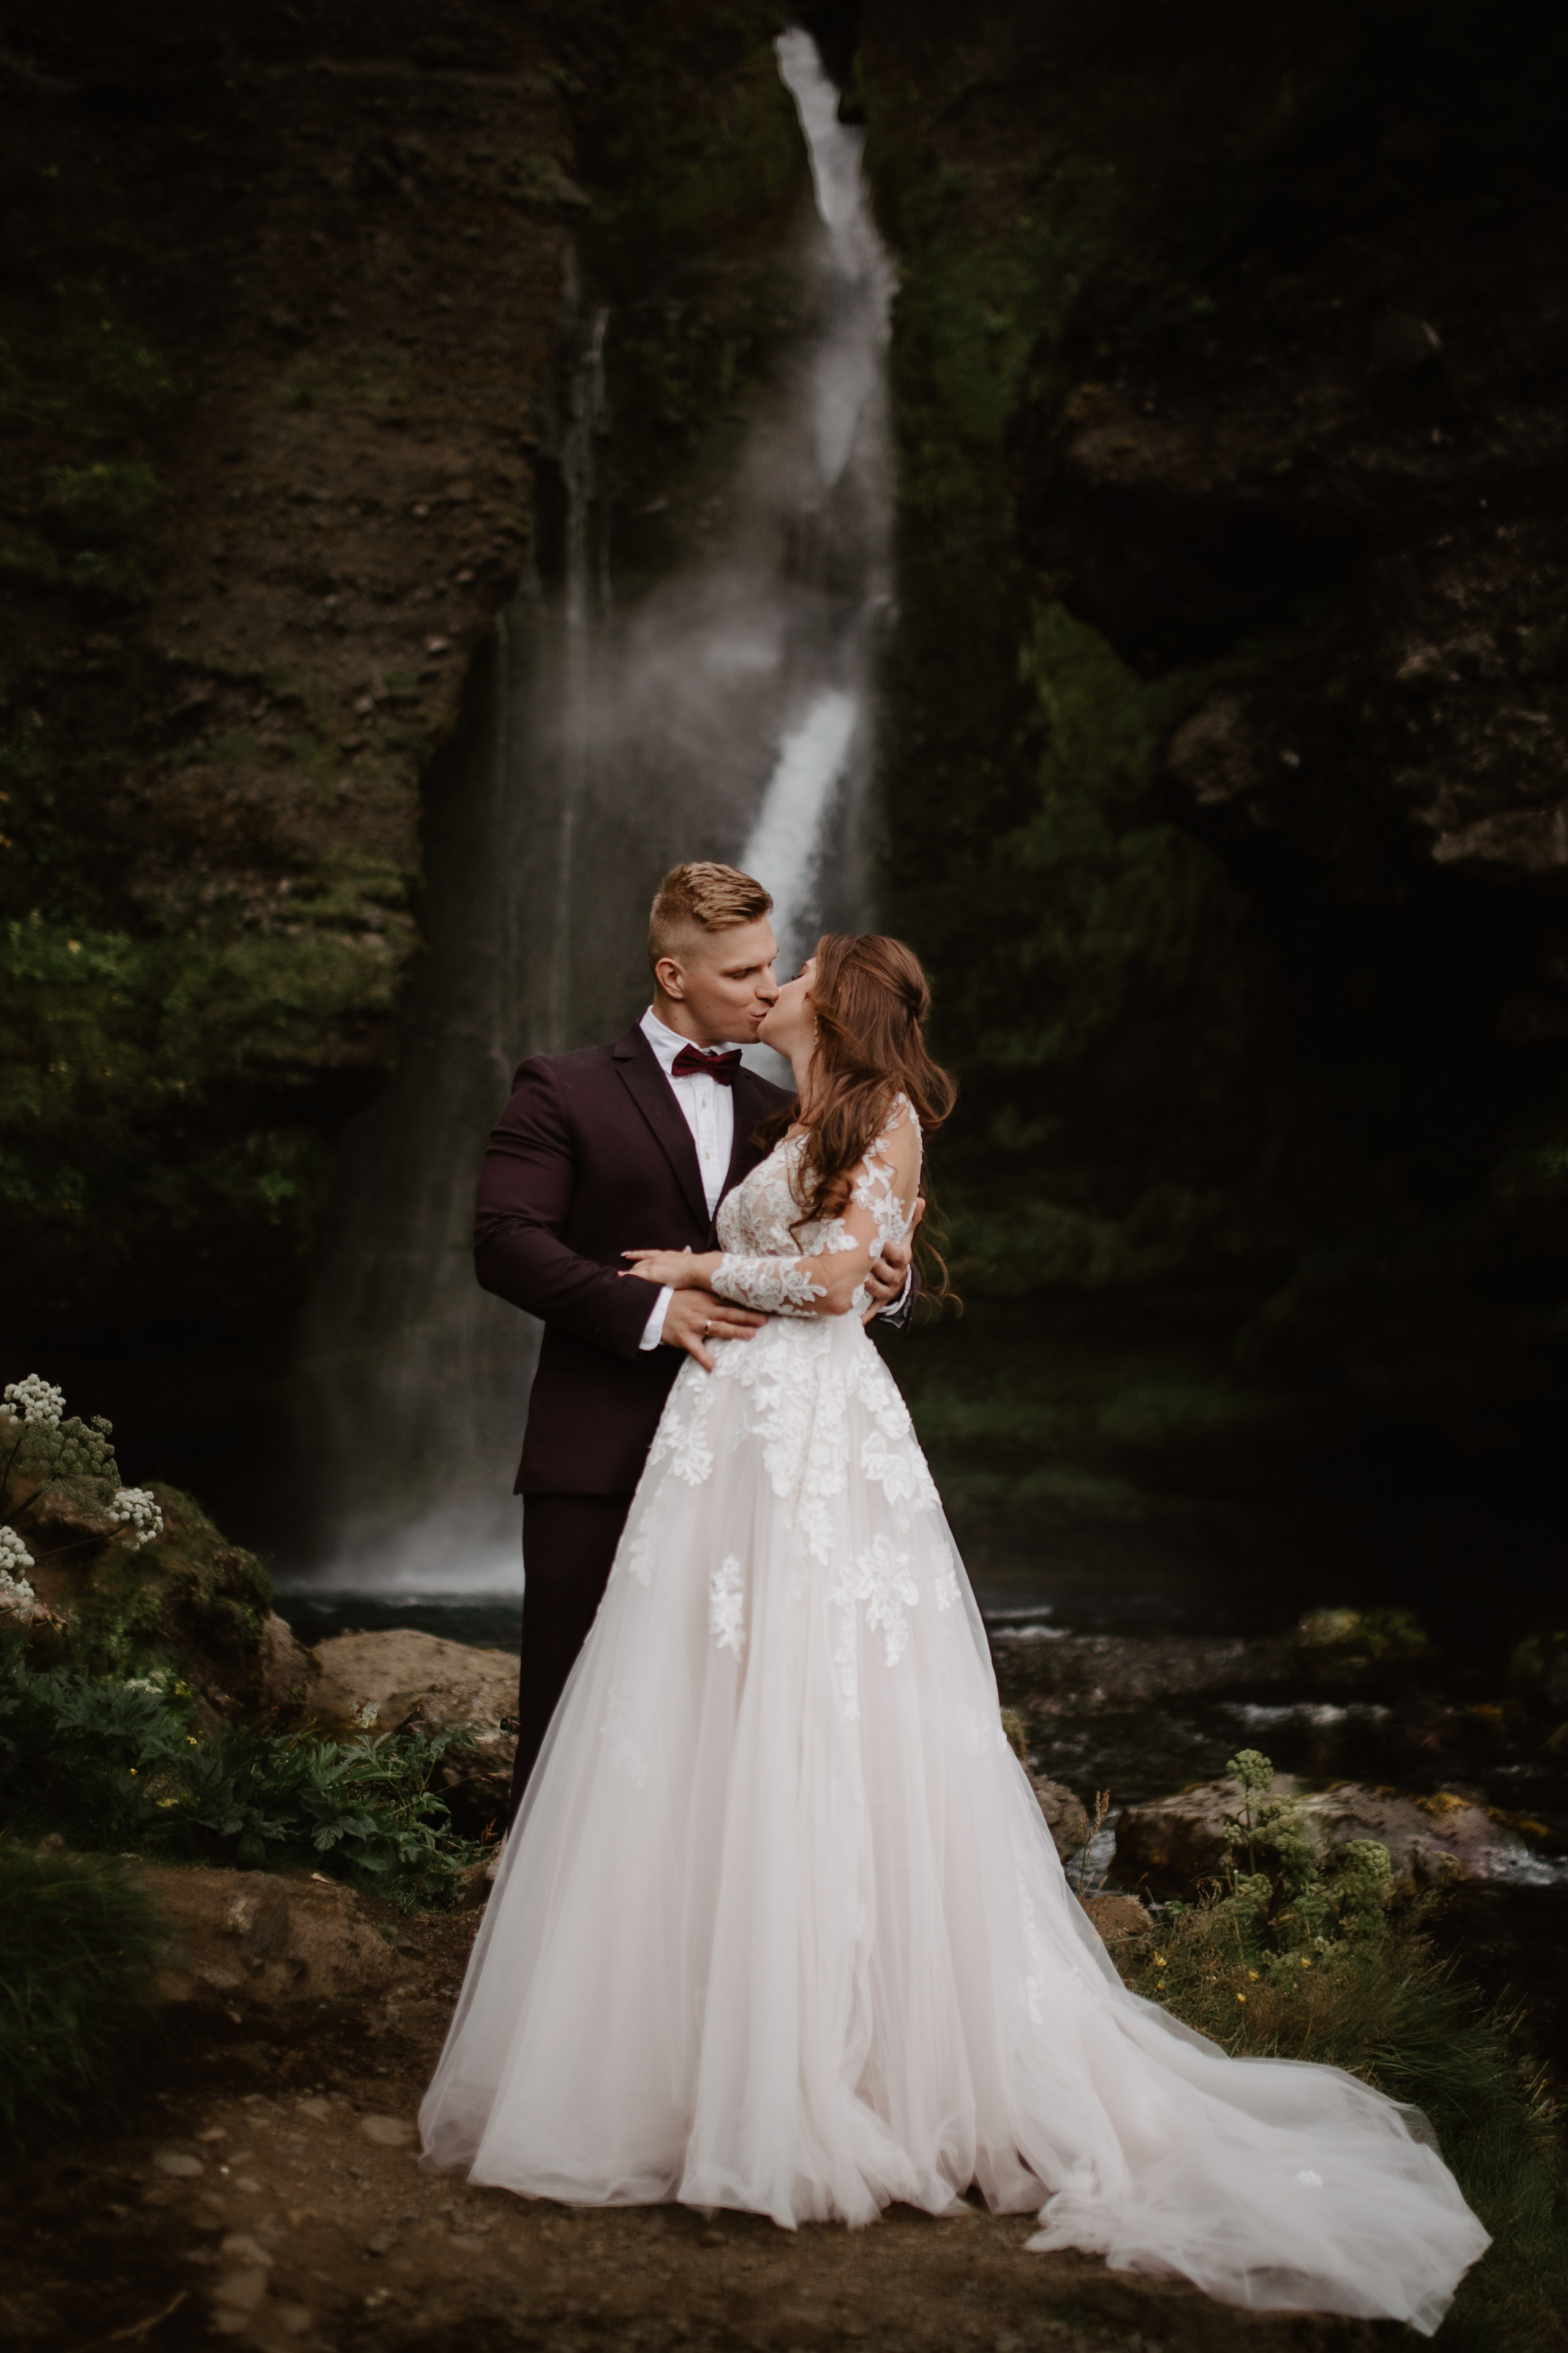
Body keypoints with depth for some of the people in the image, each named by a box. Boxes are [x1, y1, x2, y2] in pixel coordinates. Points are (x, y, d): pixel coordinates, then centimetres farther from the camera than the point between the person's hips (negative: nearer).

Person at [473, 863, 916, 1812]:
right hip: (600, 1460, -4)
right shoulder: (564, 1091, 2)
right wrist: (650, 1309, -18)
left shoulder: (781, 1115, 17)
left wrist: (888, 1282, -6)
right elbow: (505, 1240, -10)